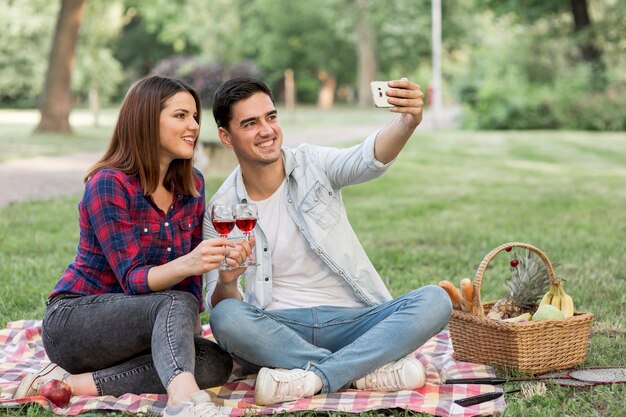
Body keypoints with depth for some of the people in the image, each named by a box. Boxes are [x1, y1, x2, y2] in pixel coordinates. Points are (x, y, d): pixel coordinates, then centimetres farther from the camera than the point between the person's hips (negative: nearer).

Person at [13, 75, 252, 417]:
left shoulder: (192, 184, 5)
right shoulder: (108, 184, -16)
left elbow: (190, 266, 12)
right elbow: (133, 279, -22)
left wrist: (191, 329, 0)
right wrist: (186, 265, -42)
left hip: (139, 329, 7)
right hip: (73, 321, -7)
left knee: (217, 363, -21)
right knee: (178, 303, -33)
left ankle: (76, 383, -24)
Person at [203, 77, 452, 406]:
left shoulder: (312, 164, 3)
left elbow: (369, 160, -19)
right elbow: (218, 306, 0)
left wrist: (407, 122, -41)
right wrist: (226, 283, -25)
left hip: (351, 322, 1)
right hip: (278, 330, -1)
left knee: (435, 301, -23)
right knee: (226, 318, -33)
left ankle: (313, 378, -31)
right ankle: (370, 370, -26)